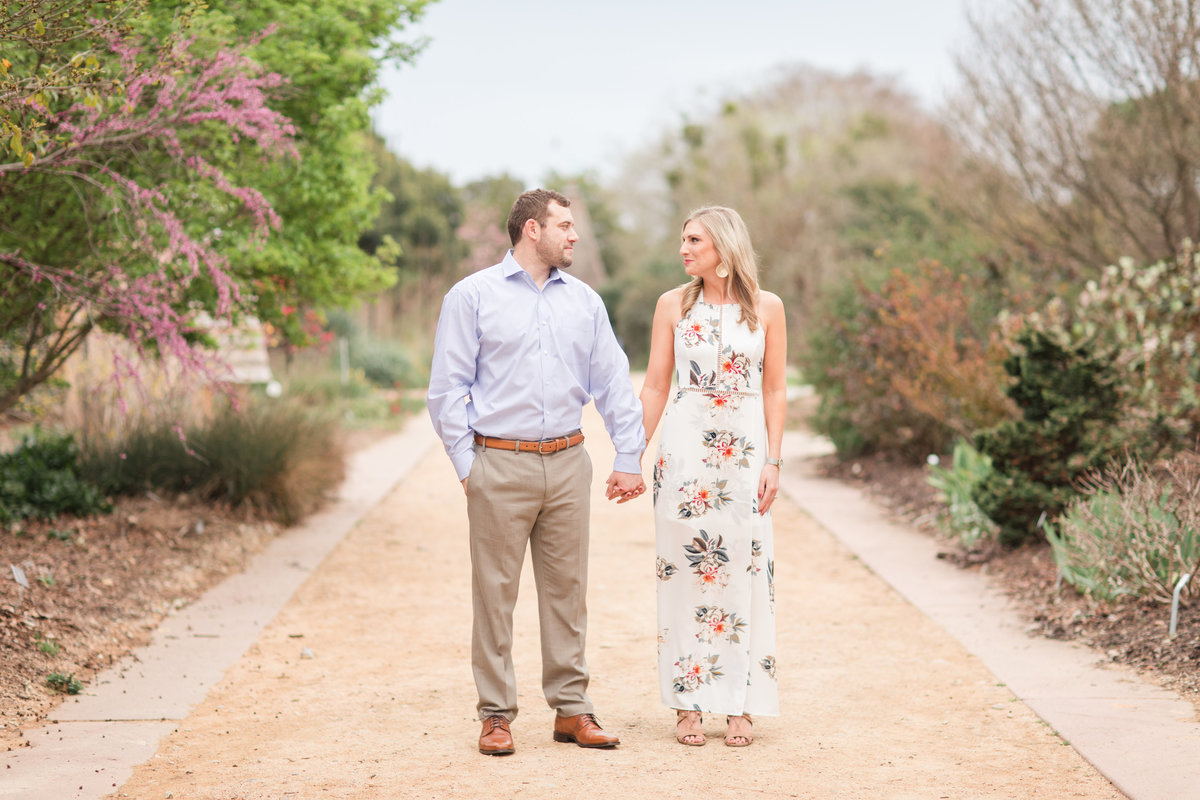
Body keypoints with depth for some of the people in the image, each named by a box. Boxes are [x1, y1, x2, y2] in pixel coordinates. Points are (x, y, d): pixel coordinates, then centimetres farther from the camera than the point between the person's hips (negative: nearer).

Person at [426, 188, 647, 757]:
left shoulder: (583, 300, 12)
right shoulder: (473, 296, 1)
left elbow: (614, 383, 14)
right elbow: (447, 389, -1)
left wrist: (628, 458, 8)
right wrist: (466, 465, -6)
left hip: (567, 462, 4)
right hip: (501, 464, -4)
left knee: (567, 588, 6)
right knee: (495, 591, -1)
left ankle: (571, 709, 14)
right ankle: (496, 715, 7)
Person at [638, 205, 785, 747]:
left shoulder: (766, 307, 3)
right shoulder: (673, 305, 5)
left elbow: (775, 391, 4)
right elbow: (655, 387, 7)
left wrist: (773, 461, -3)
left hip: (745, 449, 0)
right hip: (685, 448, 0)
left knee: (741, 572, 0)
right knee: (685, 571, 0)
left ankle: (740, 706, 8)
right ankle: (688, 703, 8)